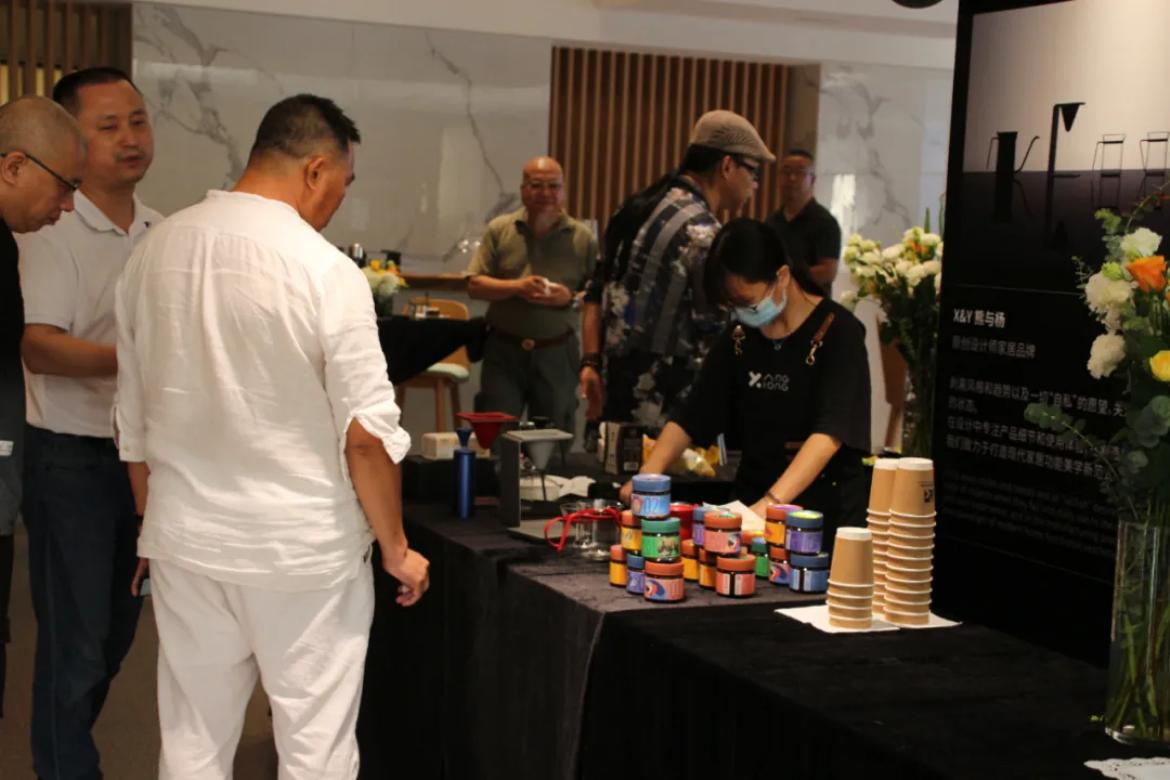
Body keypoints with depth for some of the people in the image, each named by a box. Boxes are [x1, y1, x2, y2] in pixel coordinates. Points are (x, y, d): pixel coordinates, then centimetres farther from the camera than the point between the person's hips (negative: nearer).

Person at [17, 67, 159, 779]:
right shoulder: (51, 232, -13)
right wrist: (131, 358, -35)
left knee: (116, 632, 17)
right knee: (75, 639, 0)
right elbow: (38, 346, -23)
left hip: (144, 453, 7)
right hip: (73, 459, -7)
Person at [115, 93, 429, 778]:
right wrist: (397, 549, -1)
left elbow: (133, 419, 9)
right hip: (302, 549, -5)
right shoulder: (325, 271, -15)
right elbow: (367, 434, -15)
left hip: (185, 542, 5)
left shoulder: (155, 252, 1)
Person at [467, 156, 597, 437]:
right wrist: (516, 287, -14)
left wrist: (571, 298, -17)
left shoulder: (582, 237, 3)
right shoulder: (499, 230, 4)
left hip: (557, 353, 0)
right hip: (504, 350, 0)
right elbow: (474, 285, 1)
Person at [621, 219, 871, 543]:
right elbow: (688, 419, 6)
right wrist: (646, 478, -11)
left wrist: (771, 503, -33)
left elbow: (830, 433, -21)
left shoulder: (837, 331, -9)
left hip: (827, 512, -4)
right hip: (752, 501, 4)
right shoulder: (738, 338, 7)